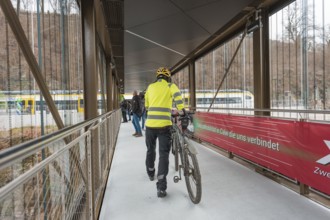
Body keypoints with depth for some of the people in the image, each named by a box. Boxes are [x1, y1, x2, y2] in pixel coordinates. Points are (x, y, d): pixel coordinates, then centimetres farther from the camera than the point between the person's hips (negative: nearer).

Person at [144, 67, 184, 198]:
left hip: (150, 124, 3)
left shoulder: (150, 87, 14)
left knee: (150, 150, 23)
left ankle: (150, 173, 44)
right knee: (164, 154, 0)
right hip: (164, 124, -3)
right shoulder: (170, 86, 6)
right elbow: (177, 97, -14)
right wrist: (182, 112, -10)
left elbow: (146, 105, 17)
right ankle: (161, 187, -6)